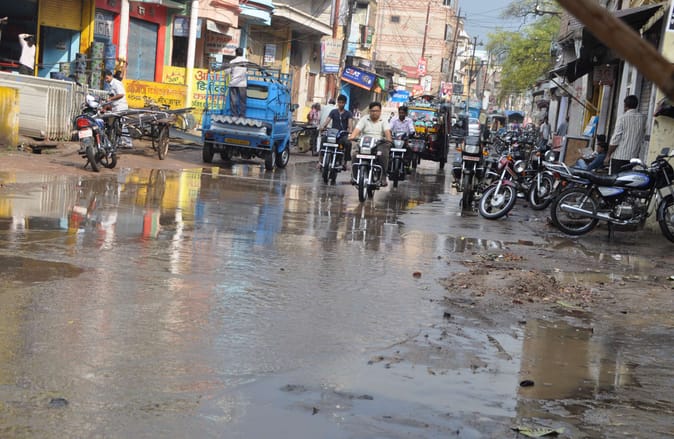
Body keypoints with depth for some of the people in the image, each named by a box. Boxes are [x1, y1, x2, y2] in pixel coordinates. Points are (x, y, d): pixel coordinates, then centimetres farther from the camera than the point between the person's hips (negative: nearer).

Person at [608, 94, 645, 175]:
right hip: (634, 156, 5)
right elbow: (642, 139, 12)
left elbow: (615, 139, -11)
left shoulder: (622, 118, -10)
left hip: (619, 156, -5)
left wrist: (609, 155, -3)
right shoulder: (642, 118, 5)